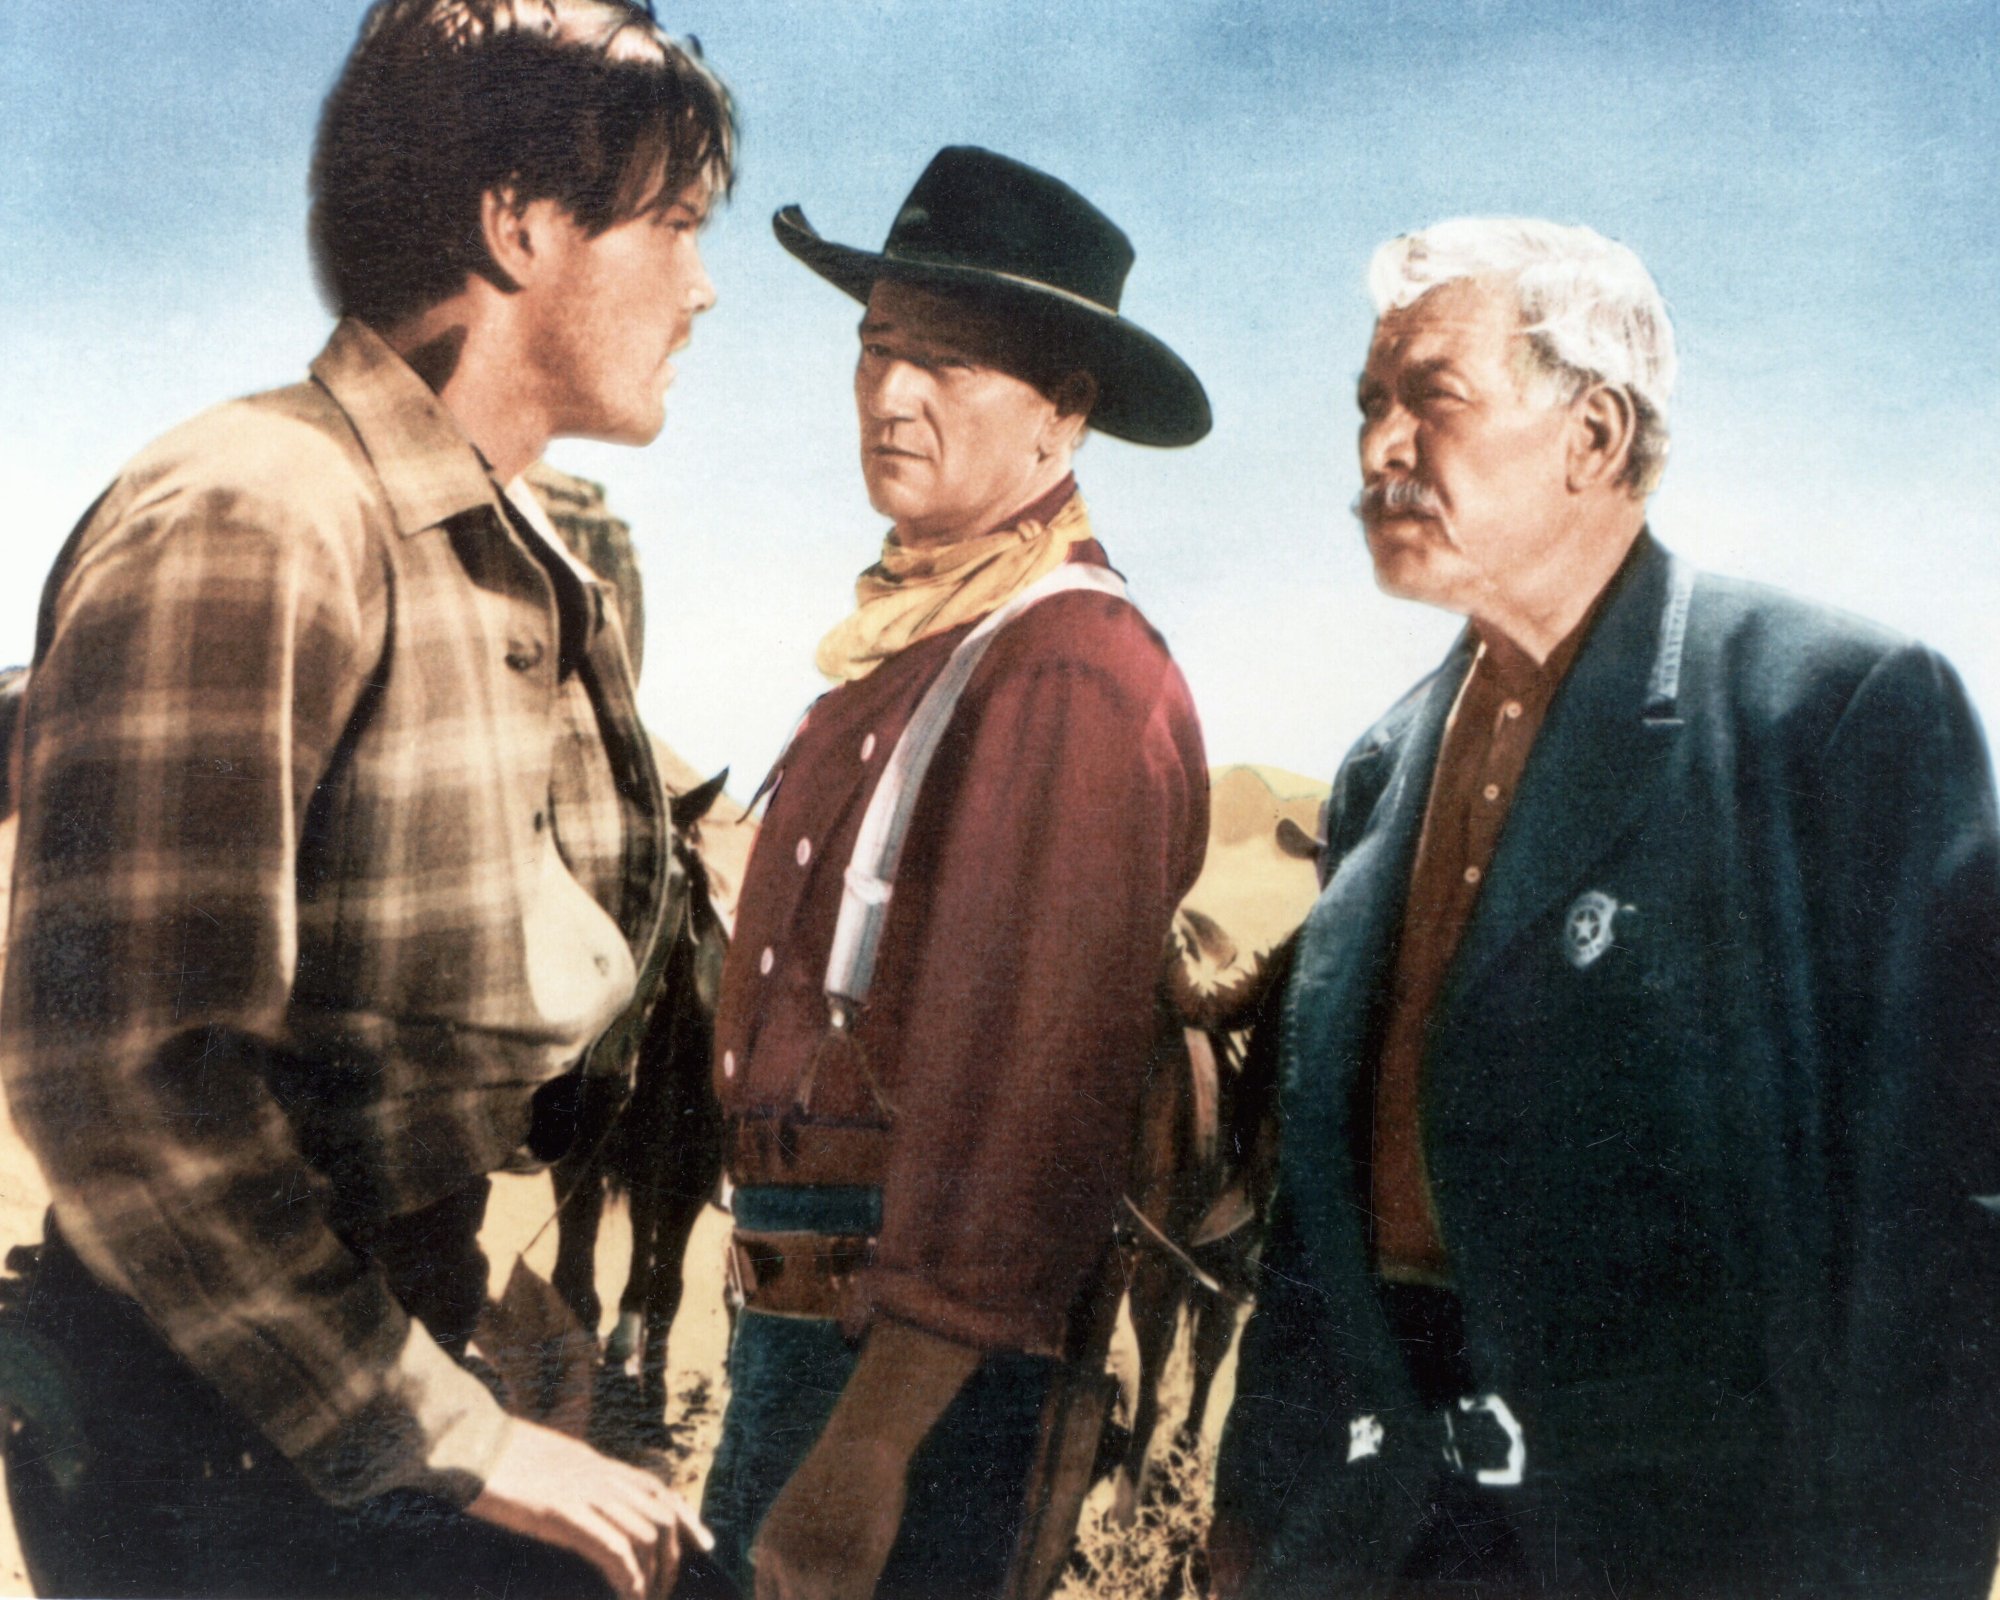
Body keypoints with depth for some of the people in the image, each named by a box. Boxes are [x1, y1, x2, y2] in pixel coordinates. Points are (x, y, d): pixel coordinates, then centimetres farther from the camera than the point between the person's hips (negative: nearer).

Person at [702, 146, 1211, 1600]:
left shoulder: (1069, 672, -18)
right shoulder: (909, 644, 12)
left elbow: (1029, 1090, -24)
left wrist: (866, 1449, -24)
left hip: (923, 1348, -9)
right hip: (810, 1304, 9)